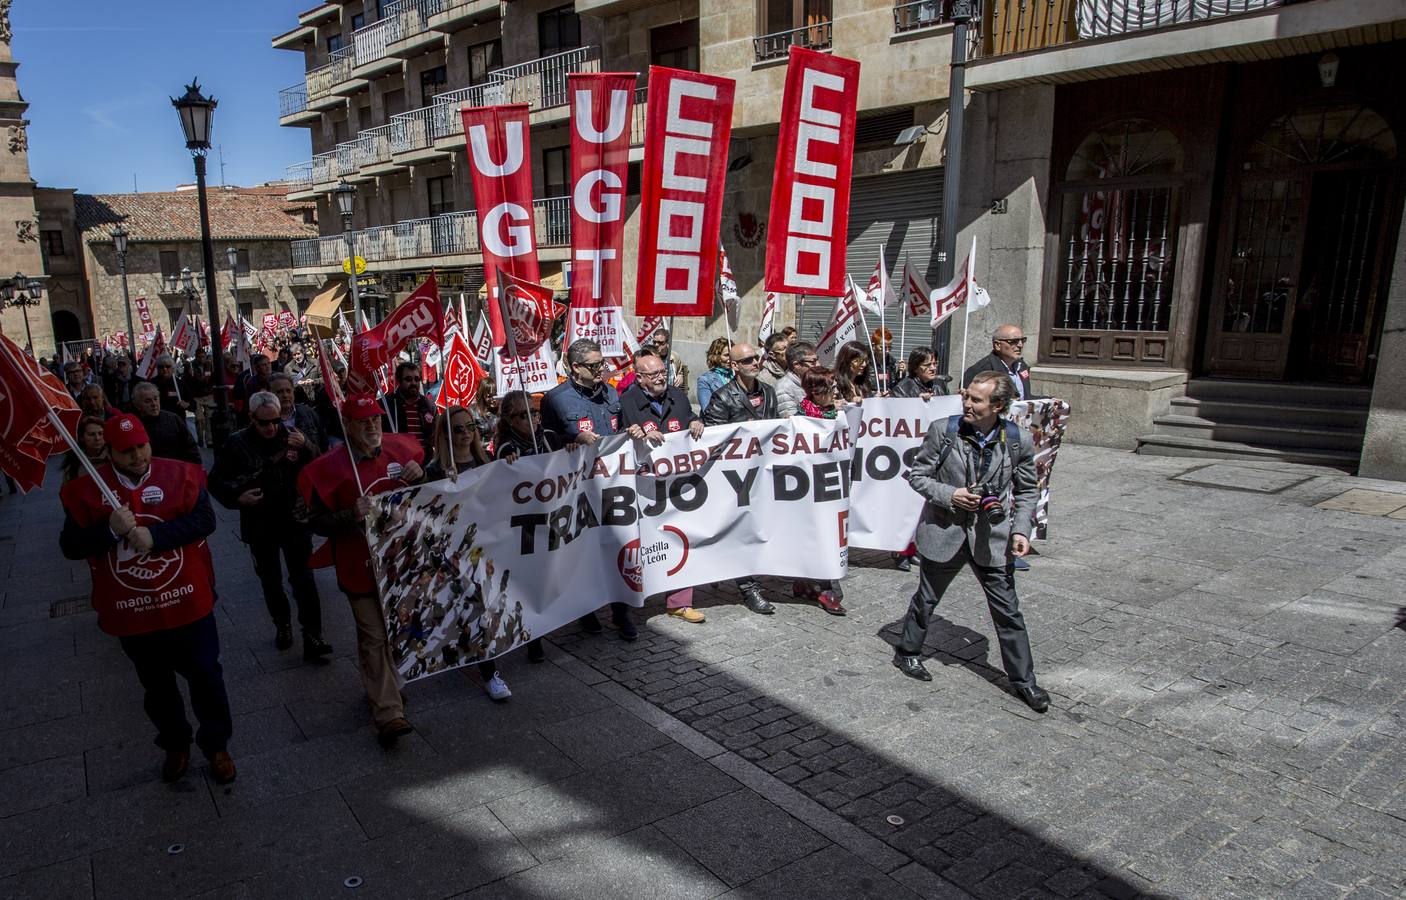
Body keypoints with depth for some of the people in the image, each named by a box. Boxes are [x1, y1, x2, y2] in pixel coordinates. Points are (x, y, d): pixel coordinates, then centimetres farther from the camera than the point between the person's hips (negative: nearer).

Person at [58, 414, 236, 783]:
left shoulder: (180, 474, -8)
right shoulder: (86, 489, -4)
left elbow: (205, 520, -15)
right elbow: (70, 546, -5)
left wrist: (155, 536, -26)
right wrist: (110, 530, -23)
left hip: (187, 603, -1)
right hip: (131, 612, 2)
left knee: (205, 676, 11)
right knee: (157, 685, 20)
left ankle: (216, 744, 31)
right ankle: (175, 745, 42)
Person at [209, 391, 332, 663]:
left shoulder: (292, 436, -6)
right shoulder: (237, 443, -6)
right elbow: (216, 481, 1)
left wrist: (306, 447, -26)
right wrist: (237, 497, -16)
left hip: (294, 520, -1)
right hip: (259, 525, 1)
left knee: (303, 579, -5)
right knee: (270, 580, 16)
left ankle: (312, 639, -1)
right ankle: (282, 624, 36)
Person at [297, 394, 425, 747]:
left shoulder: (399, 449, -1)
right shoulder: (329, 466, -12)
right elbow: (316, 520, -11)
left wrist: (420, 476, -10)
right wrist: (352, 516, -27)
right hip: (361, 567, -5)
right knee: (375, 637, -1)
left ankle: (381, 689, 43)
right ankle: (389, 713, 6)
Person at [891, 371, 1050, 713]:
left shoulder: (1019, 440, -8)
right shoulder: (943, 430, -12)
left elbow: (1027, 490, 5)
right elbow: (917, 474, -3)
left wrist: (1021, 529, -9)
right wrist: (949, 495, -18)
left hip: (992, 536, 1)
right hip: (944, 531, -1)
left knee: (1008, 610, 6)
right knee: (927, 599, 17)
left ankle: (1023, 680, 22)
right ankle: (907, 652, 40)